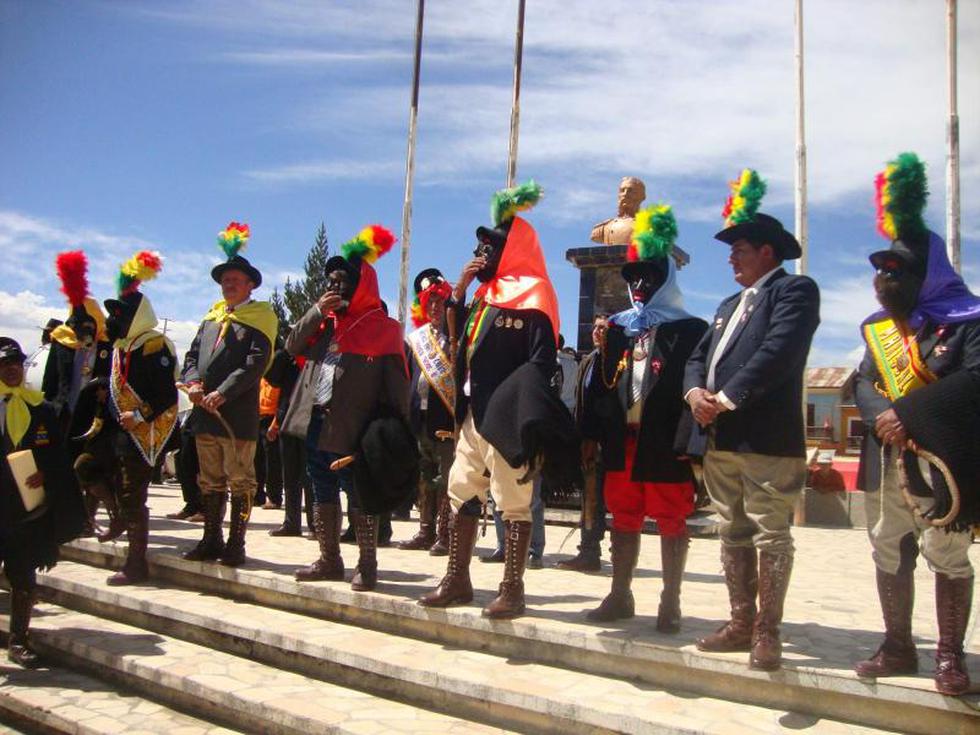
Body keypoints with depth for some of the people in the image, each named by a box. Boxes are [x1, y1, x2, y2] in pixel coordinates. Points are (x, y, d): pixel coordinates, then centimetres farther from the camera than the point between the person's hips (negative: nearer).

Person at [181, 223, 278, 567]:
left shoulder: (259, 318, -3)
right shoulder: (212, 315, 18)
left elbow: (254, 365, -14)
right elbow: (193, 354, 15)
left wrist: (222, 393, -20)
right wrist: (193, 382, -5)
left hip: (238, 414, -7)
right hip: (205, 412, 7)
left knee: (240, 480, 1)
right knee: (210, 480, 14)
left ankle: (236, 544, 8)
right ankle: (211, 540, 24)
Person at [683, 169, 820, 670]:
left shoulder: (795, 290, -1)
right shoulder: (730, 305, 25)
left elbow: (778, 352, -16)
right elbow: (698, 356, 18)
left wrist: (726, 398, -16)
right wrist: (695, 391, -4)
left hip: (767, 439, -8)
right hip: (719, 439, 8)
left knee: (770, 535, -2)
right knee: (733, 534, 12)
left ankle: (767, 632, 5)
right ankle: (741, 624, 21)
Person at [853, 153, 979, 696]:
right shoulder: (876, 326, 12)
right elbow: (863, 383, 7)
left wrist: (906, 412, -22)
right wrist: (880, 418, -14)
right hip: (885, 461, 6)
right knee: (889, 553, 12)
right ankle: (898, 647, 26)